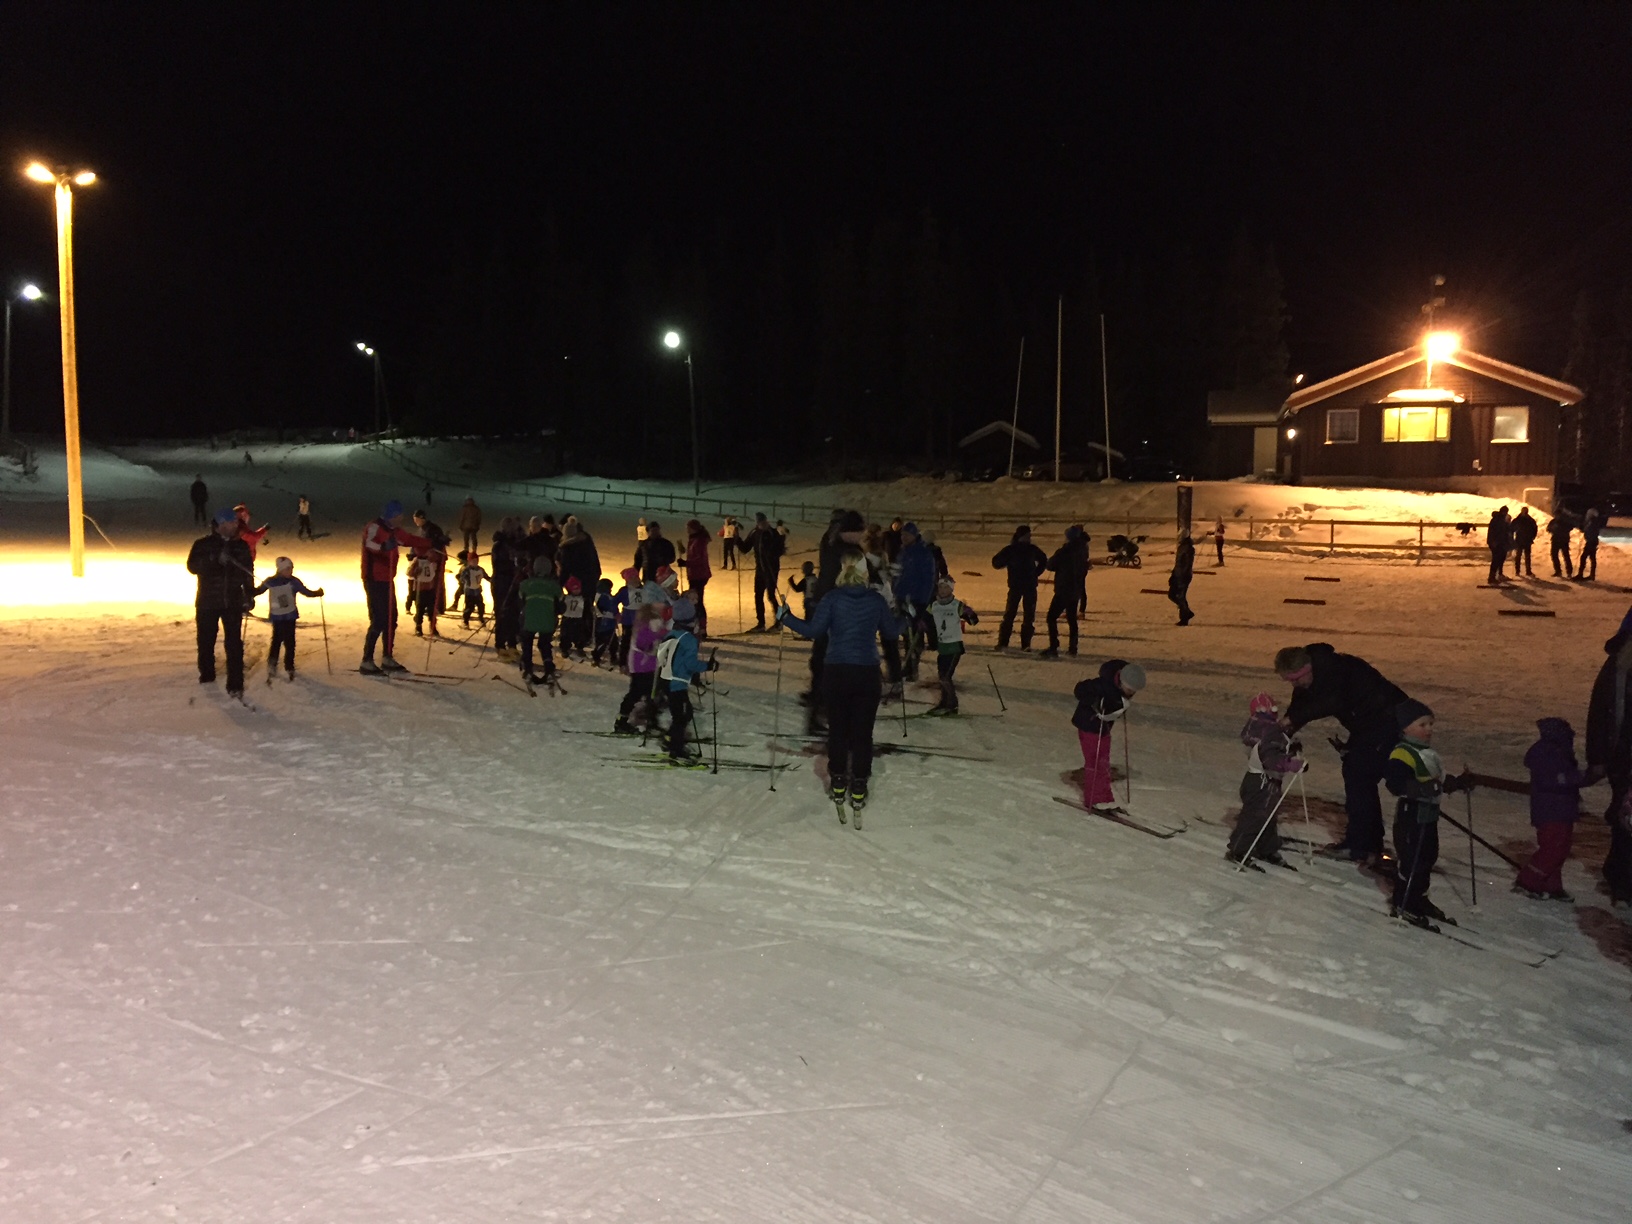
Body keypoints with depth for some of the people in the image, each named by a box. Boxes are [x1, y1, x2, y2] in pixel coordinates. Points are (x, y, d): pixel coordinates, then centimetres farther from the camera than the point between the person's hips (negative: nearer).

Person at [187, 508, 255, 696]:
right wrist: (216, 560, -29)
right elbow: (192, 566, -17)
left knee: (234, 645, -6)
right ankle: (206, 675, 34)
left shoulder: (241, 546, 7)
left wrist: (249, 596, 12)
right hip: (208, 602, -1)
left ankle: (235, 685, -5)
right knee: (206, 641, 12)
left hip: (233, 603, 1)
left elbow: (248, 573, 15)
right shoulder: (203, 544, -4)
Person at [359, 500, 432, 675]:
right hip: (375, 581, -9)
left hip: (388, 581, 9)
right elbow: (369, 543, -37)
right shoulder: (374, 528, -16)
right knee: (378, 621, -12)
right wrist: (383, 547, -57)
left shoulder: (393, 531, 12)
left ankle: (388, 658, 23)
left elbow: (411, 539, 22)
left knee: (391, 619, 12)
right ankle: (366, 662, -6)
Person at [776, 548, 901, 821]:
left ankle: (838, 786, 18)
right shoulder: (876, 600, -1)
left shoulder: (832, 598, -7)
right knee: (863, 733, 6)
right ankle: (858, 792, 9)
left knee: (837, 730, 12)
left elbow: (813, 630, -11)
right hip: (868, 674, 1)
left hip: (836, 673, 0)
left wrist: (786, 617, 2)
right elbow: (891, 633, 9)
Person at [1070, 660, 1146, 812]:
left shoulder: (1124, 687, -8)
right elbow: (1079, 691, -28)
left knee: (1104, 762, 13)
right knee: (1093, 762, -2)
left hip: (1105, 726, 8)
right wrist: (1096, 704, -32)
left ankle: (1105, 799, 22)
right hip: (1089, 724, -8)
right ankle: (1093, 801, 8)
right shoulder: (1103, 685, -33)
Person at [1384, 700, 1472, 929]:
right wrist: (1425, 788, -39)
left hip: (1429, 814, 10)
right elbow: (1396, 783, -32)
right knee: (1412, 861, -6)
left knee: (1428, 857, 18)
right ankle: (1402, 905, 4)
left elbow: (1438, 780, 28)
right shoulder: (1403, 754, -19)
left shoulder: (1427, 752, 15)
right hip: (1411, 814, -10)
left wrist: (1457, 783, 15)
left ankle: (1419, 899, 32)